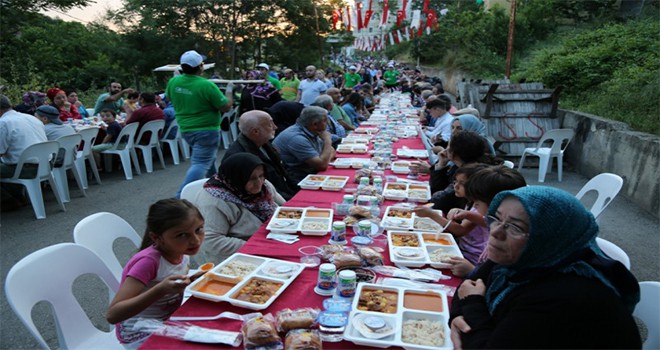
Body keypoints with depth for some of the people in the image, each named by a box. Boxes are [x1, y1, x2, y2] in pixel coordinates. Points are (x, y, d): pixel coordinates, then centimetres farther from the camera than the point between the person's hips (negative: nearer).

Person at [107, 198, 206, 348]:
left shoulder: (181, 250, -8)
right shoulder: (148, 261, -28)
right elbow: (112, 315, -31)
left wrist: (192, 280, -9)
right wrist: (161, 289, -40)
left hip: (170, 321, 6)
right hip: (141, 334, -6)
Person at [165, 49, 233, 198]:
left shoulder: (173, 82, -4)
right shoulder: (207, 85, -21)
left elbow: (169, 97, 18)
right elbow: (226, 107, -13)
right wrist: (229, 90, 3)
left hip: (186, 129, 8)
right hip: (206, 130, -7)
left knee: (208, 158, 26)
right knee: (201, 164, -7)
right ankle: (181, 197, -17)